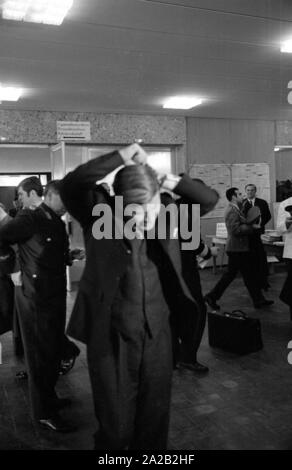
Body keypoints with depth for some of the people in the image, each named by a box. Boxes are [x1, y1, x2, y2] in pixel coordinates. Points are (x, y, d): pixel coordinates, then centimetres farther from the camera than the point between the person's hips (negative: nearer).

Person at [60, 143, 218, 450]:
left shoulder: (166, 213, -2)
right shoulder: (99, 213, -12)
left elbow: (208, 200, 1)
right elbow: (70, 185, -28)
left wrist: (170, 181, -12)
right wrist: (122, 156, -26)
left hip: (157, 336, 4)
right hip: (112, 339, -3)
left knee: (155, 421, 20)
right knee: (115, 426, 12)